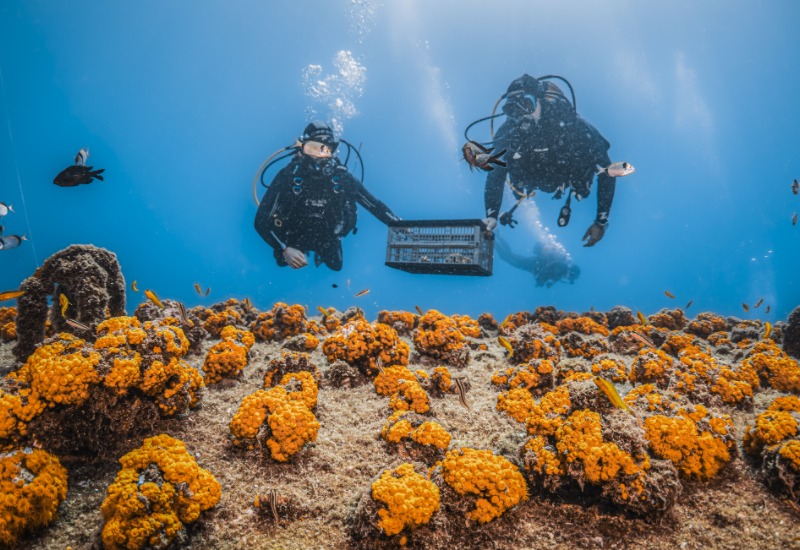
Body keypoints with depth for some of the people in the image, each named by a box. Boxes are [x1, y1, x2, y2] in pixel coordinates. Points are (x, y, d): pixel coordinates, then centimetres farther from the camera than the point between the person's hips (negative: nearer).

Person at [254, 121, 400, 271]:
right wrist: (284, 249, -41)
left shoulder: (343, 177, -25)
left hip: (327, 239, 1)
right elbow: (261, 220, -28)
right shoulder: (288, 175, -29)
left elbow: (375, 205, -15)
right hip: (292, 240, -1)